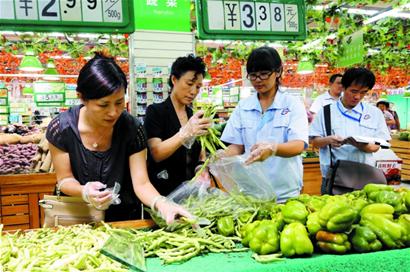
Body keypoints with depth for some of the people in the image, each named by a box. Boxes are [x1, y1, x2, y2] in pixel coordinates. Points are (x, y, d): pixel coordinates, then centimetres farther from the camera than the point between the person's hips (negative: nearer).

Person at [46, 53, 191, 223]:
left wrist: (161, 204, -38)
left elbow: (141, 183, -17)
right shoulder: (61, 128, -18)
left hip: (123, 216, 1)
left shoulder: (131, 128, -16)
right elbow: (65, 180, -7)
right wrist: (84, 192, -29)